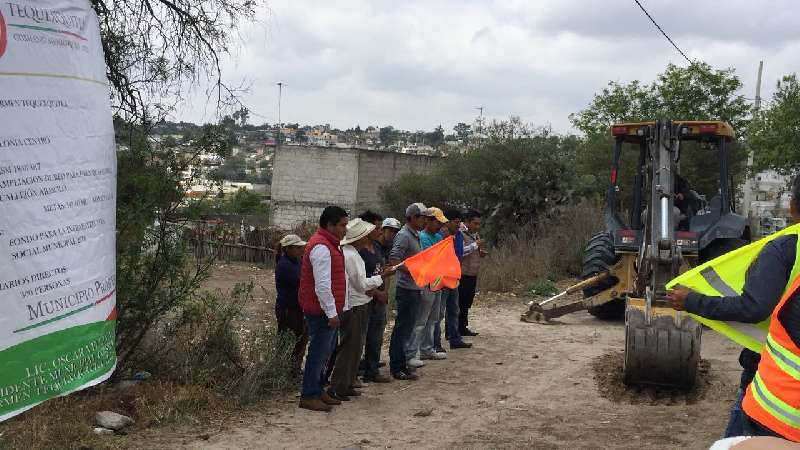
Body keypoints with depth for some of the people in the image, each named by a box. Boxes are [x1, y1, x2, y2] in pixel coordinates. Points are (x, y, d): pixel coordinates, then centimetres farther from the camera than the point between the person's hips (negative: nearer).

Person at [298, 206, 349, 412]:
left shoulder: (328, 244, 16)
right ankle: (308, 396, 4)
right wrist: (332, 313, -22)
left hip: (327, 310, 10)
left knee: (324, 352, 17)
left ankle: (318, 390, 27)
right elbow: (322, 285, -24)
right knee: (318, 353, -4)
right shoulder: (321, 247, -19)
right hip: (322, 312, -10)